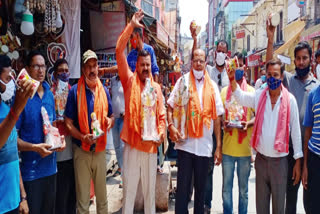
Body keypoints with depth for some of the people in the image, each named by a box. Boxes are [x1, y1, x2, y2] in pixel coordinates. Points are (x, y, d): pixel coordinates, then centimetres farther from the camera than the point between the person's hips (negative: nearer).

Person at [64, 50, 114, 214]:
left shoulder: (104, 90, 6)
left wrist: (110, 121, -10)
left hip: (100, 149, 4)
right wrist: (83, 137, -22)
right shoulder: (75, 91, -6)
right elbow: (68, 123, -7)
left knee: (102, 195, 15)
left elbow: (111, 116, 14)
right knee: (82, 199, 5)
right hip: (81, 150, -3)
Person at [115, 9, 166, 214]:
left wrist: (160, 135, -7)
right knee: (129, 187, 5)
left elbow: (162, 115, 9)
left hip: (151, 145, 2)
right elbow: (119, 52, -8)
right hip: (132, 143, -2)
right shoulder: (130, 81, 1)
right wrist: (131, 26, -12)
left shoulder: (156, 87, 7)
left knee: (150, 188, 14)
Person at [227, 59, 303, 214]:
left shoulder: (290, 99, -5)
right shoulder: (259, 96, 2)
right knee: (261, 201, 14)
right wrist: (232, 79, -19)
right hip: (261, 158, 2)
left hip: (280, 159, -2)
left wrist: (298, 160, -3)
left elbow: (296, 130, -3)